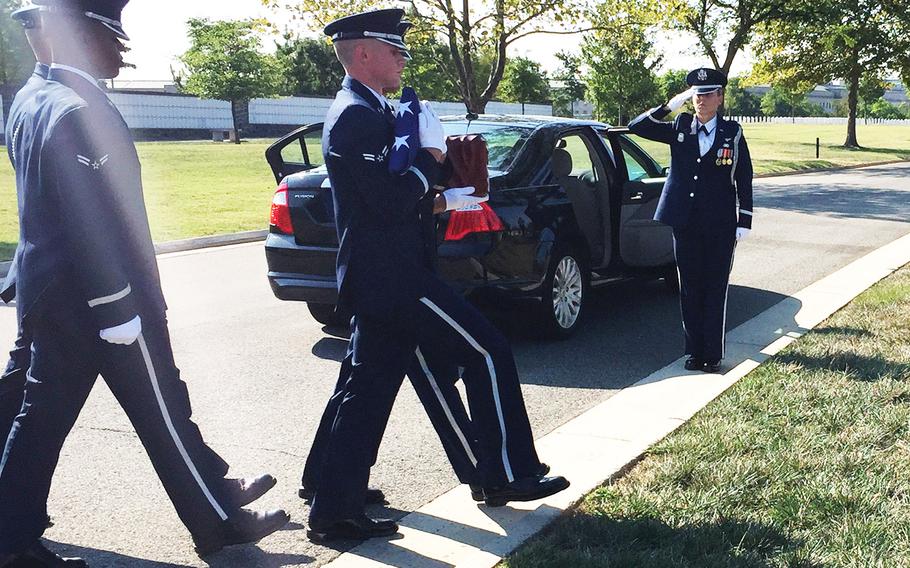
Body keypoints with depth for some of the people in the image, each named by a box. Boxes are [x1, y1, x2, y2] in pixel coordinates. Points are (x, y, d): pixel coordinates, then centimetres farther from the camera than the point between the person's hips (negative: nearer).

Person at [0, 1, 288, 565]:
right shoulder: (83, 112, -19)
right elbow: (96, 227, -24)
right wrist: (120, 314, -20)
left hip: (48, 294, 10)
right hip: (95, 300, -9)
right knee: (162, 412, 3)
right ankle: (220, 521, 17)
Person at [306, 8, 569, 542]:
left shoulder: (361, 112, 18)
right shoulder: (360, 116, -15)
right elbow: (390, 201, -23)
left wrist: (438, 199, 10)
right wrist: (431, 157, -8)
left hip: (376, 277, 10)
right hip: (393, 277, -10)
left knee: (369, 392, 11)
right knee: (489, 352, 0)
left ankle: (335, 510, 16)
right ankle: (509, 475, 11)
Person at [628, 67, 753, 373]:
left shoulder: (733, 132, 1)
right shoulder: (679, 128, 5)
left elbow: (744, 180, 3)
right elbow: (636, 127, -2)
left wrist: (745, 221, -1)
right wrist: (670, 106, -11)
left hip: (720, 227, -2)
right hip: (686, 224, 2)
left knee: (715, 290, 3)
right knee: (689, 290, 8)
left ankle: (713, 354, 12)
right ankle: (695, 351, 19)